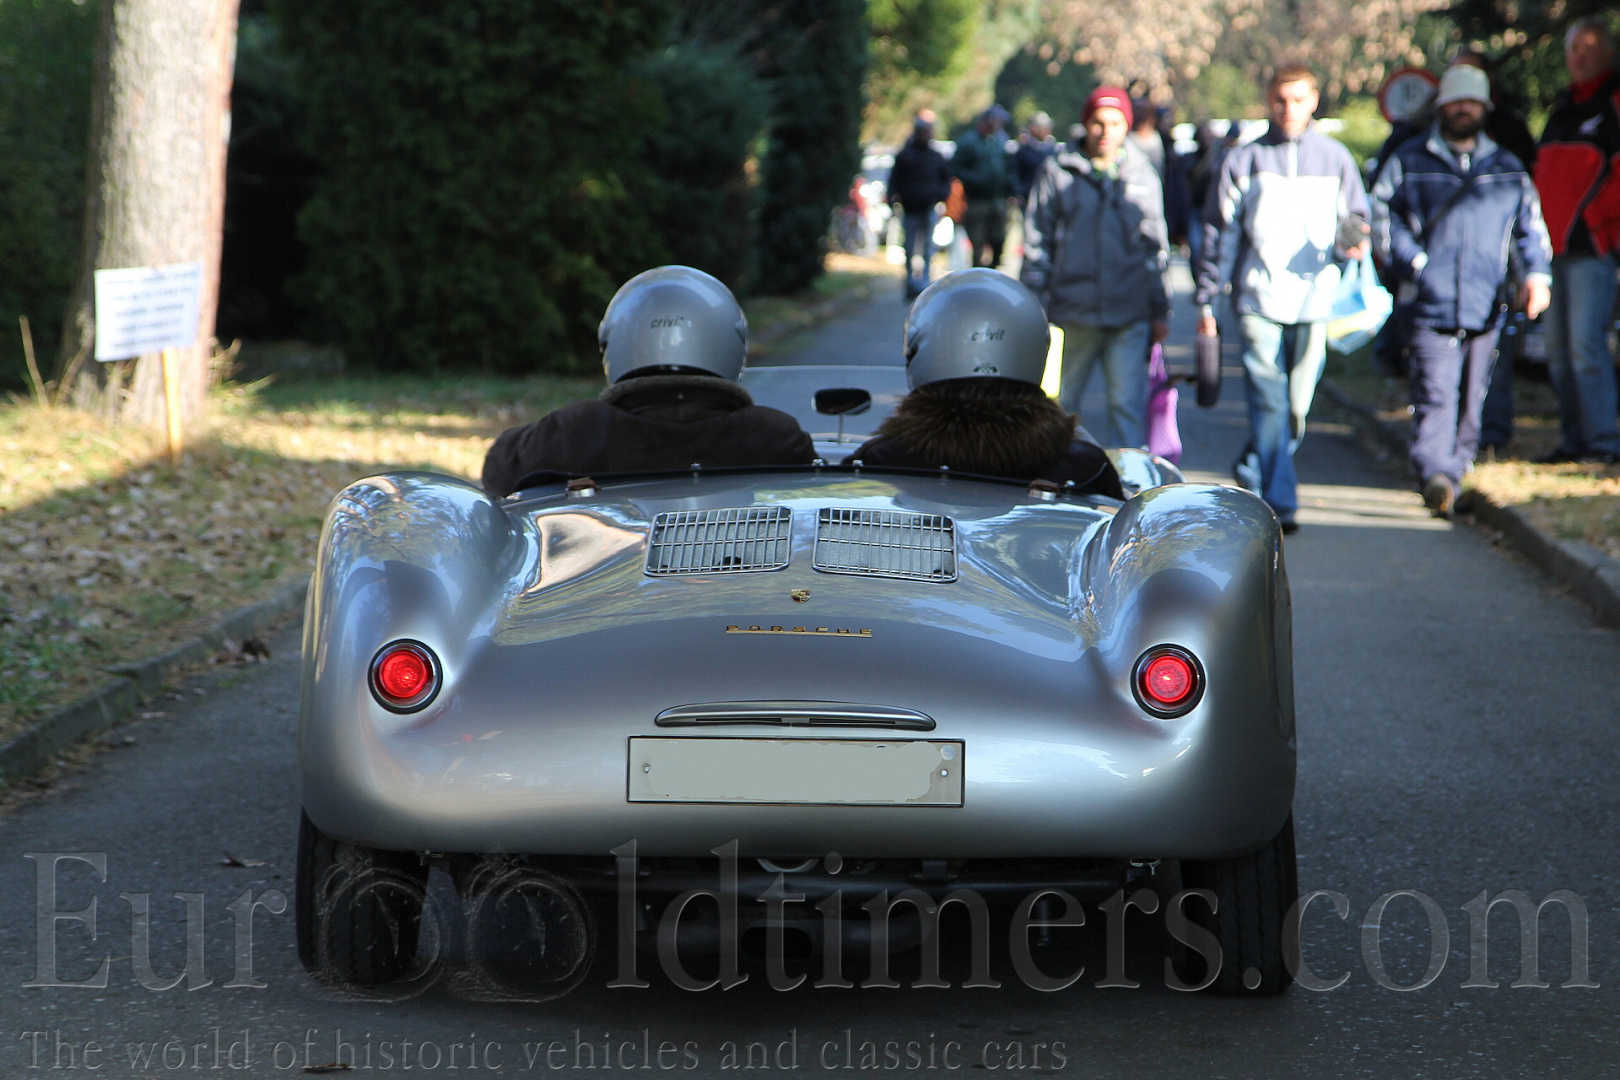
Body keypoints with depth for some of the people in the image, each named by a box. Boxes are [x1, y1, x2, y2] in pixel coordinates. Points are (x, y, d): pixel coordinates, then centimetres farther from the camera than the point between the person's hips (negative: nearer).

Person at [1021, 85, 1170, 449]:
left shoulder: (1143, 177, 9)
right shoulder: (1059, 173, 4)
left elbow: (1155, 249, 13)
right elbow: (1036, 244, 5)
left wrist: (1160, 312, 11)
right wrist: (1033, 308, -1)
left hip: (1130, 318, 0)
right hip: (1072, 313, 0)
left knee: (1128, 408, -8)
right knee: (1059, 407, 9)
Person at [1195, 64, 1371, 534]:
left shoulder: (1335, 157, 10)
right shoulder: (1245, 159, 7)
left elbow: (1356, 217, 16)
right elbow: (1220, 232, 8)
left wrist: (1355, 239, -9)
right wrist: (1207, 300, 4)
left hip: (1314, 299, 2)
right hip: (1258, 299, -2)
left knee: (1298, 404, 5)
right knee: (1269, 402, -10)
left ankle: (1253, 470, 28)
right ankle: (1278, 502, -9)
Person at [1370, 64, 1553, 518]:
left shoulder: (1507, 168, 17)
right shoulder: (1410, 161, 9)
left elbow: (1531, 225, 19)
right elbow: (1382, 215, 6)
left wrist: (1537, 273, 4)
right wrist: (1411, 261, -7)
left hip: (1485, 308, 3)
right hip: (1429, 305, -3)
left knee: (1472, 400, 6)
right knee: (1435, 393, -17)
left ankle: (1455, 471, 17)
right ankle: (1434, 475, -26)